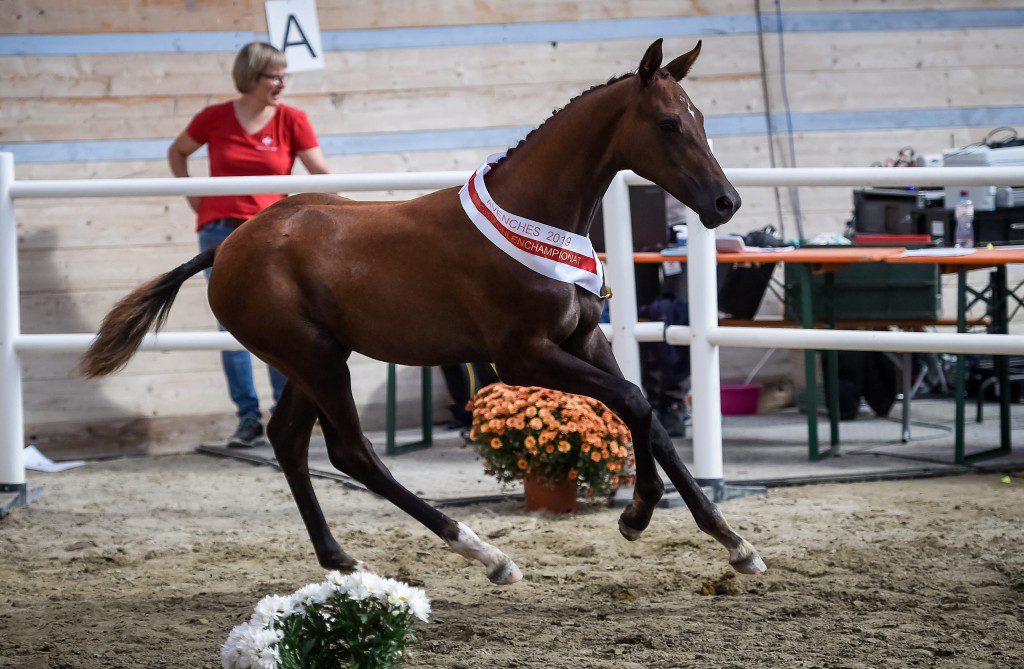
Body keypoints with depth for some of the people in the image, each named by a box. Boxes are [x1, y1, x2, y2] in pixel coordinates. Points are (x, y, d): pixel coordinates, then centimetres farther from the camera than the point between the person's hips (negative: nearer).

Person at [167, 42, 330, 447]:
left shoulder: (291, 121, 1)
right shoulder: (215, 119, 3)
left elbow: (320, 172, -5)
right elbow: (177, 152, 20)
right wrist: (192, 197, 9)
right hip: (220, 230, 1)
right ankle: (248, 418, 4)